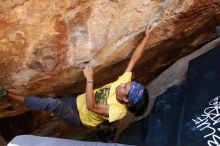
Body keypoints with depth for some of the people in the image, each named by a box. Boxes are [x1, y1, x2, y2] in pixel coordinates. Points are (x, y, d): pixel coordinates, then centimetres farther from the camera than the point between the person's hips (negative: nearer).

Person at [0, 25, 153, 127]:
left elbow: (91, 106, -37)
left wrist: (89, 79, -40)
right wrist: (147, 37, -16)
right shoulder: (125, 81, -16)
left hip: (80, 117, -7)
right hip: (79, 101, 7)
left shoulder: (118, 111, -32)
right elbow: (134, 59, -14)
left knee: (53, 103, -30)